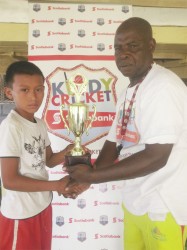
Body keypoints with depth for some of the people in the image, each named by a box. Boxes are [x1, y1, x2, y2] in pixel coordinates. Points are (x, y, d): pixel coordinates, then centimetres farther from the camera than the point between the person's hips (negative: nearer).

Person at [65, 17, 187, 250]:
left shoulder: (163, 87, -21)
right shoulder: (128, 92, 8)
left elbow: (156, 157, -26)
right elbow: (114, 142, 7)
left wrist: (93, 175, -22)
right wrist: (86, 176, -8)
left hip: (164, 206, -7)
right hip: (134, 200, 8)